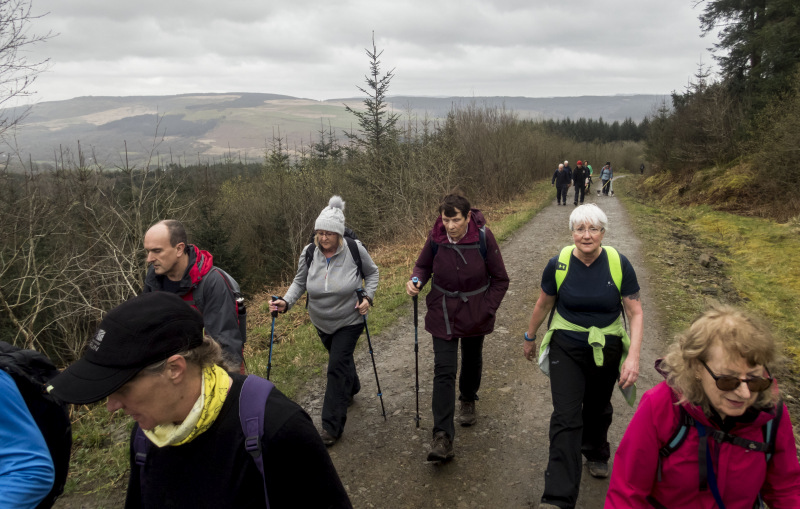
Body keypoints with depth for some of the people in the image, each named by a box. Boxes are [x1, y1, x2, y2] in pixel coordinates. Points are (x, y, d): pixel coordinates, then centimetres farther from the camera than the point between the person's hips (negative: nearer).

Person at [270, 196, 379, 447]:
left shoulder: (355, 249, -19)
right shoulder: (309, 252, -13)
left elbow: (372, 272, -2)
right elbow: (300, 282, -2)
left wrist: (368, 297, -16)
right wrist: (286, 301, -19)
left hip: (349, 320, -4)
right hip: (322, 322, 4)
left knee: (337, 366, -9)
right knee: (341, 358, 24)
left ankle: (332, 426, 0)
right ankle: (352, 387, 58)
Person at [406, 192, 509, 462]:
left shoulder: (483, 237, -18)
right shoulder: (435, 237, -15)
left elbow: (500, 279, -7)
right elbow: (423, 265, 3)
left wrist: (487, 309, -11)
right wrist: (416, 280, -18)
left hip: (475, 314, 0)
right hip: (442, 313, 0)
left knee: (472, 360, 22)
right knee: (444, 370, -8)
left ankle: (468, 401, 53)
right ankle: (442, 437, -8)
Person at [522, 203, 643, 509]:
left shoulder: (619, 265, -14)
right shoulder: (558, 264, -13)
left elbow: (635, 312, -10)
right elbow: (543, 304, 3)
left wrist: (633, 357, -20)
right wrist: (530, 338, 14)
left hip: (606, 350, 1)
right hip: (566, 349, -1)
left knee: (598, 409, 22)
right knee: (566, 417, -8)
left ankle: (596, 453, 53)